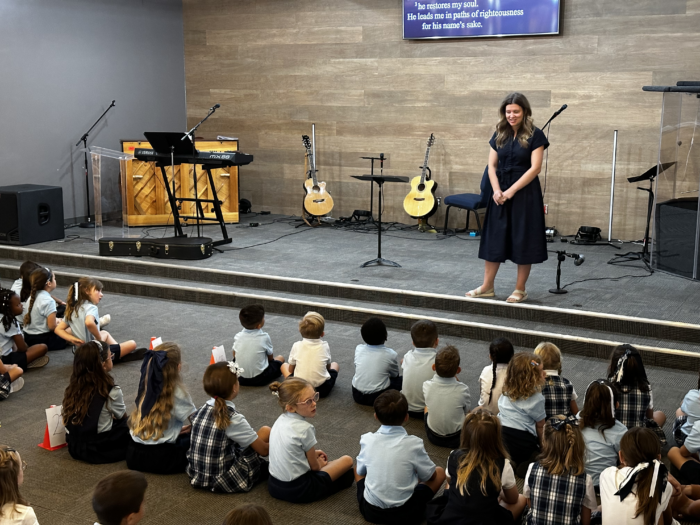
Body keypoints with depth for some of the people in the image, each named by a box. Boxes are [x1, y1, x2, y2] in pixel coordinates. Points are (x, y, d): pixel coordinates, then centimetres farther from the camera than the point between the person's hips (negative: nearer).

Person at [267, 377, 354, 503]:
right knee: (347, 460, 4)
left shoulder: (280, 420, 0)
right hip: (298, 491, -7)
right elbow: (314, 466, -7)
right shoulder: (305, 429, -21)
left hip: (274, 485, 7)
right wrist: (320, 464, 14)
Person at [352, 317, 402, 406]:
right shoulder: (391, 354, -10)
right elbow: (395, 375, 7)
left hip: (357, 396, 4)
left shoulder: (358, 349, -1)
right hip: (378, 398, -4)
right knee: (402, 379, 13)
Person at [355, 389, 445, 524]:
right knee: (440, 472, 16)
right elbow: (429, 476, 0)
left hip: (370, 512, 3)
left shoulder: (367, 440, -9)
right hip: (405, 514, -2)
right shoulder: (413, 443, -16)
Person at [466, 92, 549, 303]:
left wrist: (511, 191, -16)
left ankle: (520, 289, 12)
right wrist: (496, 190, -10)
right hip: (500, 193, 4)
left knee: (522, 240, 2)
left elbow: (535, 168, -12)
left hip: (524, 193, -4)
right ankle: (487, 286, 15)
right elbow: (492, 165, 6)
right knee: (493, 238, 6)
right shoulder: (499, 134, 7)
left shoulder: (535, 135, -6)